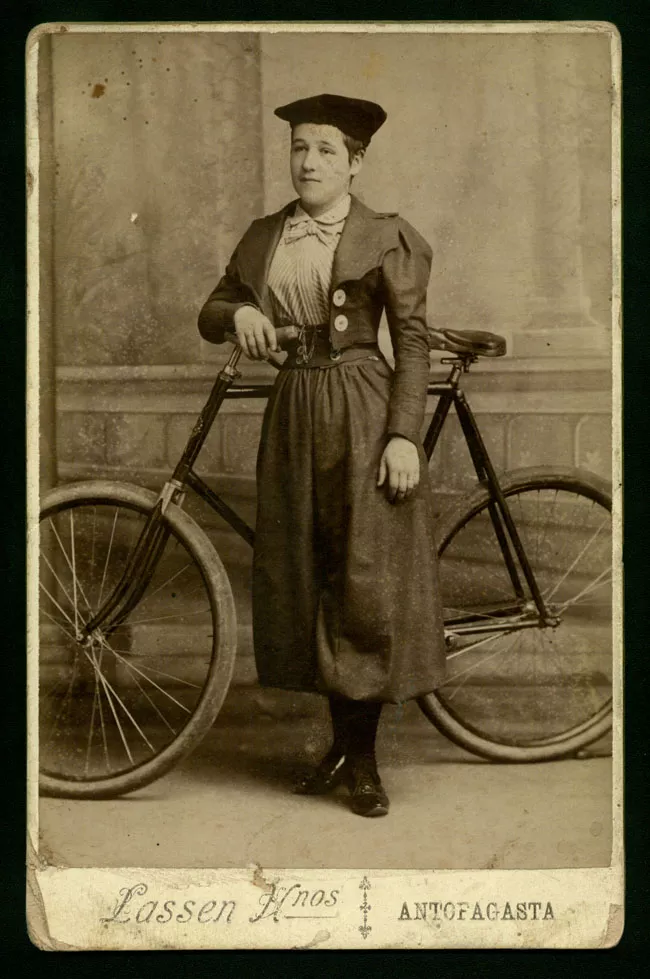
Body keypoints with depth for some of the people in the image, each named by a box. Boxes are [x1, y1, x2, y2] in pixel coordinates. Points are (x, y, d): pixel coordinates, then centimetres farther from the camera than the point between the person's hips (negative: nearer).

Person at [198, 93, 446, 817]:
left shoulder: (386, 237, 0)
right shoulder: (263, 237, 13)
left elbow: (412, 342, -4)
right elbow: (209, 314, 17)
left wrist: (404, 435, -14)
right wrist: (238, 311, -7)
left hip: (364, 411, -5)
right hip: (294, 410, 5)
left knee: (366, 575, -4)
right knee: (304, 574, 8)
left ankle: (363, 757, 8)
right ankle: (342, 741, 22)